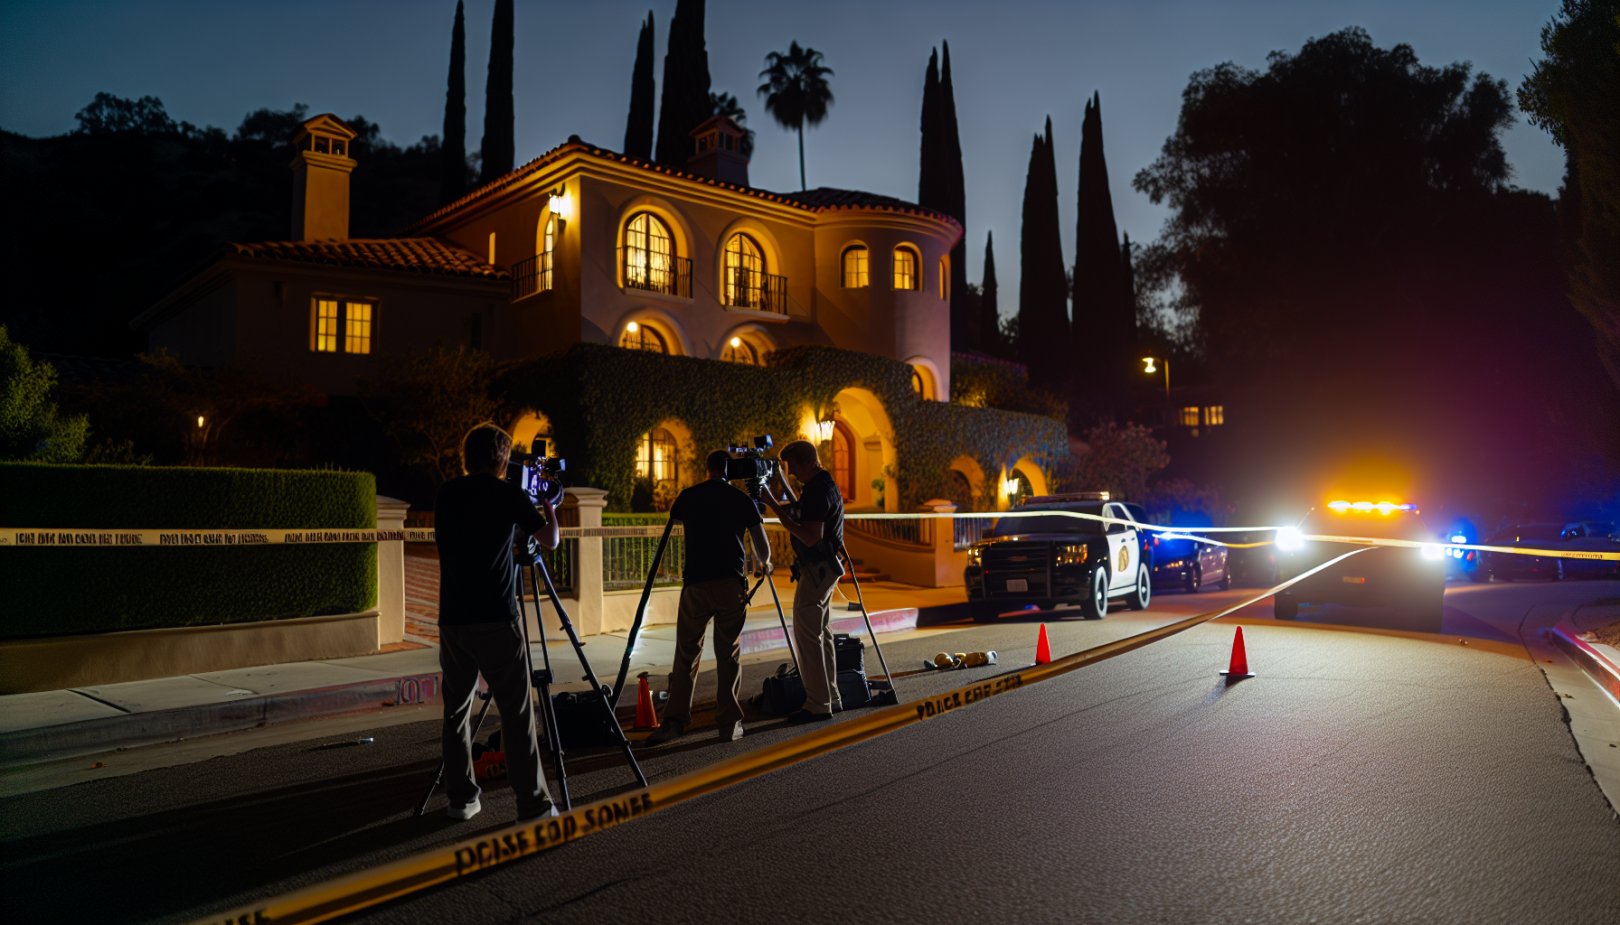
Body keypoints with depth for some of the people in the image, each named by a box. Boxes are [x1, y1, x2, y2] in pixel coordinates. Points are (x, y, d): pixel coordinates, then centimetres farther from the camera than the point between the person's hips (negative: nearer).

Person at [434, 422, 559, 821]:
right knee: (517, 712, -2)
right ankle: (533, 804, -2)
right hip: (496, 621, -5)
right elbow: (550, 541, 7)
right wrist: (549, 511, 26)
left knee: (457, 709, 14)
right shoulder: (507, 494, -2)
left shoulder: (447, 494, 11)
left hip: (452, 620, 5)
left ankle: (461, 798, 17)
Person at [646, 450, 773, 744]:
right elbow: (762, 546, 7)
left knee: (686, 654, 6)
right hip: (731, 583, -1)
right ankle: (730, 723, 7)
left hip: (695, 583, 1)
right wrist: (764, 565, 27)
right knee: (729, 655, 5)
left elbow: (675, 520, 31)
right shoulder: (741, 499, 5)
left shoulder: (688, 496, 9)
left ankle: (674, 721, 3)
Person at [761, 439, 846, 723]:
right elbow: (800, 512, 30)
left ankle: (818, 705, -6)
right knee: (820, 632, 15)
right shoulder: (824, 485, 13)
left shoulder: (819, 491, -19)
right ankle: (830, 697, 22)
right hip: (824, 568, 11)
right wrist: (778, 491, 25)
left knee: (807, 634, -8)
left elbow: (811, 537, -26)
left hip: (817, 569, -11)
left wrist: (774, 506, -24)